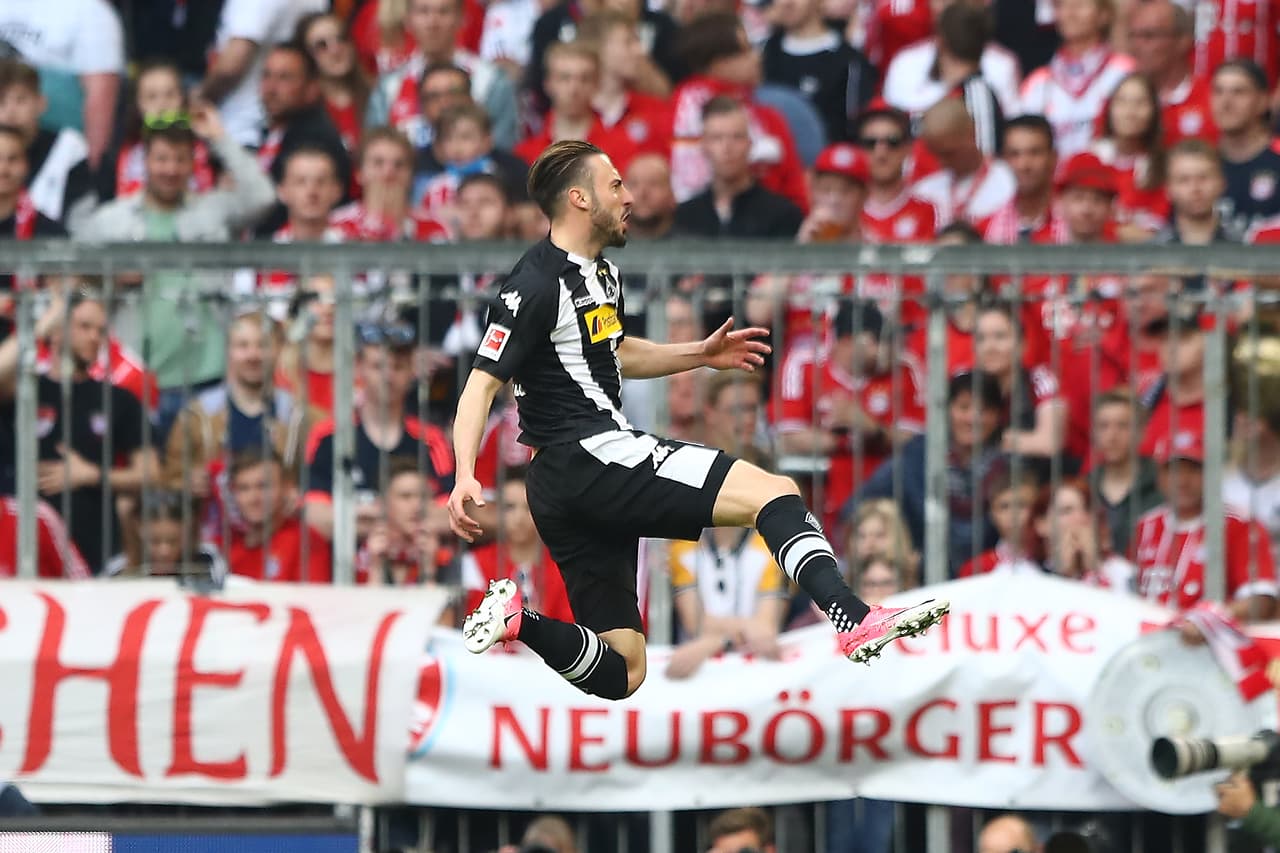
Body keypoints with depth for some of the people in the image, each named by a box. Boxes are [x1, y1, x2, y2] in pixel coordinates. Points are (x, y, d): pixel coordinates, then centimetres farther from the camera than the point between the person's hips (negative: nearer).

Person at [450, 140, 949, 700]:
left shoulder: (599, 273, 18)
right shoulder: (535, 286, -11)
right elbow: (482, 385, -15)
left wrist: (701, 355, 25)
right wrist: (465, 477, -27)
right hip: (588, 458, -10)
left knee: (619, 673, 9)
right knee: (774, 493, -19)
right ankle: (856, 621, -34)